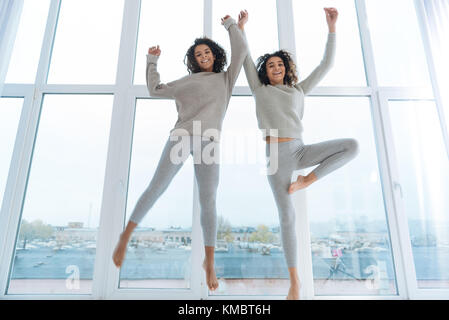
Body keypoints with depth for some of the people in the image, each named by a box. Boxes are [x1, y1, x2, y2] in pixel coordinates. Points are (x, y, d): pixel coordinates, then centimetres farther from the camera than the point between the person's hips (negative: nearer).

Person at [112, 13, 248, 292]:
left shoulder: (226, 78, 22)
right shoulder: (187, 81, 24)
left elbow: (241, 50, 15)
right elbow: (156, 90, 28)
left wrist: (231, 24, 28)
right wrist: (153, 62, 33)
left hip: (209, 143, -1)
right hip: (182, 137, 1)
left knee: (208, 202, -5)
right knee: (156, 188, -4)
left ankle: (209, 262, 5)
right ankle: (126, 236, 13)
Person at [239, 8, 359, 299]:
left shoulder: (299, 89, 19)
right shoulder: (260, 89, 15)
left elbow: (327, 64, 17)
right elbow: (245, 57, 16)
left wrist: (332, 26, 16)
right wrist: (241, 25, 21)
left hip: (300, 151, 3)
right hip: (275, 156, -2)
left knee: (352, 146, -18)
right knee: (287, 215, -7)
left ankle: (307, 180, -5)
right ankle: (295, 280, 6)